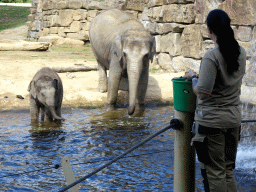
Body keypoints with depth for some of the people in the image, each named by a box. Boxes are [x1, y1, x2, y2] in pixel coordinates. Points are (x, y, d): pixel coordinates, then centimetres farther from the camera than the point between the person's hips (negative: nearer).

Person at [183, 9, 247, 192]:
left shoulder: (211, 56, -19)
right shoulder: (241, 53, 4)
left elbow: (202, 93, -21)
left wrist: (193, 77, -2)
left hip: (212, 120, -7)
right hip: (234, 118, 7)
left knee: (214, 173, 2)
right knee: (228, 170, 15)